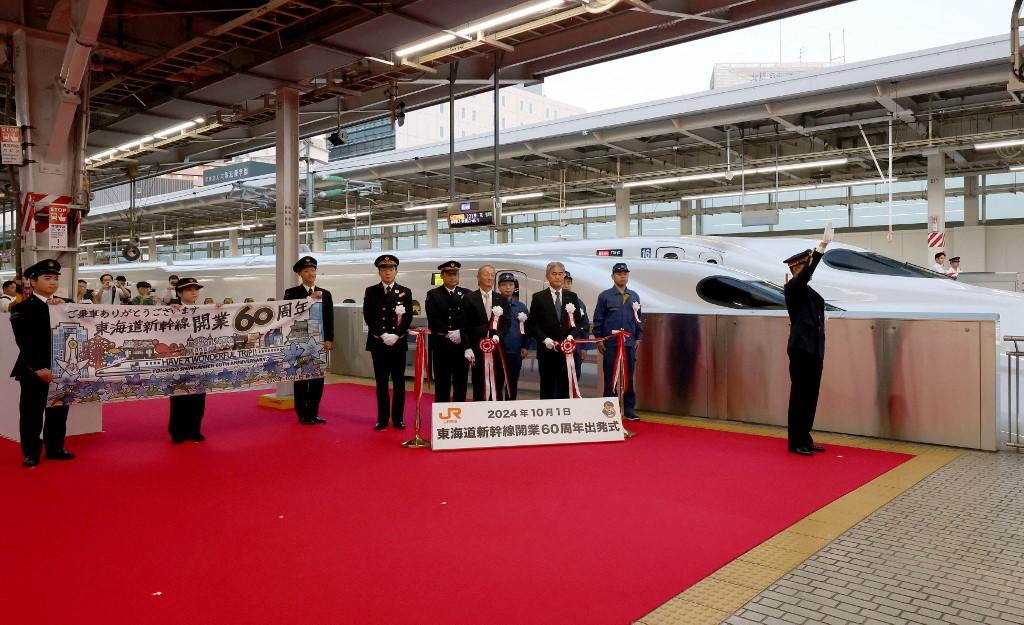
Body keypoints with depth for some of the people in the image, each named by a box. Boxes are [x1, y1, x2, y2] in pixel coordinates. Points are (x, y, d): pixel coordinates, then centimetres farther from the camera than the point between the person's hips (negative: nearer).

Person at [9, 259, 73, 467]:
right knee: (32, 413, 3)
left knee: (59, 412, 12)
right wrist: (38, 368, -21)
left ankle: (55, 448, 23)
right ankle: (31, 453, 14)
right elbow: (25, 343, -13)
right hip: (33, 371, -5)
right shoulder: (22, 309, -4)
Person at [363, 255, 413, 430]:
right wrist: (383, 335, -13)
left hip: (399, 343, 0)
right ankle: (382, 419, 11)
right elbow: (368, 317, -2)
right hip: (378, 343, 0)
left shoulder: (405, 292, 6)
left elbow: (408, 318, 0)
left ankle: (398, 418, 11)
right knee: (381, 382, 5)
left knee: (399, 382, 3)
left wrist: (396, 335, -13)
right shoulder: (371, 292, 5)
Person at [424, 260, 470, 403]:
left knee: (461, 383, 5)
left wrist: (460, 333, -14)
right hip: (441, 345, -2)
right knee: (442, 382, 3)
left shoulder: (467, 294, 10)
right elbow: (433, 319, -5)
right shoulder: (433, 294, 5)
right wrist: (449, 333, -14)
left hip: (462, 344, 2)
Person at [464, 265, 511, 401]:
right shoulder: (470, 299, 3)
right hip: (477, 347, -2)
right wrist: (468, 348, -8)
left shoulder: (502, 300, 11)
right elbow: (465, 326, 0)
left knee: (498, 385, 4)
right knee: (479, 385, 2)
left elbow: (507, 323, 4)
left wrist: (498, 335, -14)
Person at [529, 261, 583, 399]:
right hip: (546, 350, -2)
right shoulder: (538, 297, 3)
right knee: (547, 388, 5)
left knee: (564, 387, 4)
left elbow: (579, 321, 9)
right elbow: (533, 324, 1)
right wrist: (545, 339, -12)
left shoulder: (572, 297, 10)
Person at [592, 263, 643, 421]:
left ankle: (629, 407, 14)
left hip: (630, 343, 3)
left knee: (629, 376, 6)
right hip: (610, 343, -3)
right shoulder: (605, 296, 0)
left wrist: (639, 338, 9)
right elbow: (598, 319, 1)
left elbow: (639, 319, 13)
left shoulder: (634, 296, 9)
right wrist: (598, 339, -2)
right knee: (610, 377, 3)